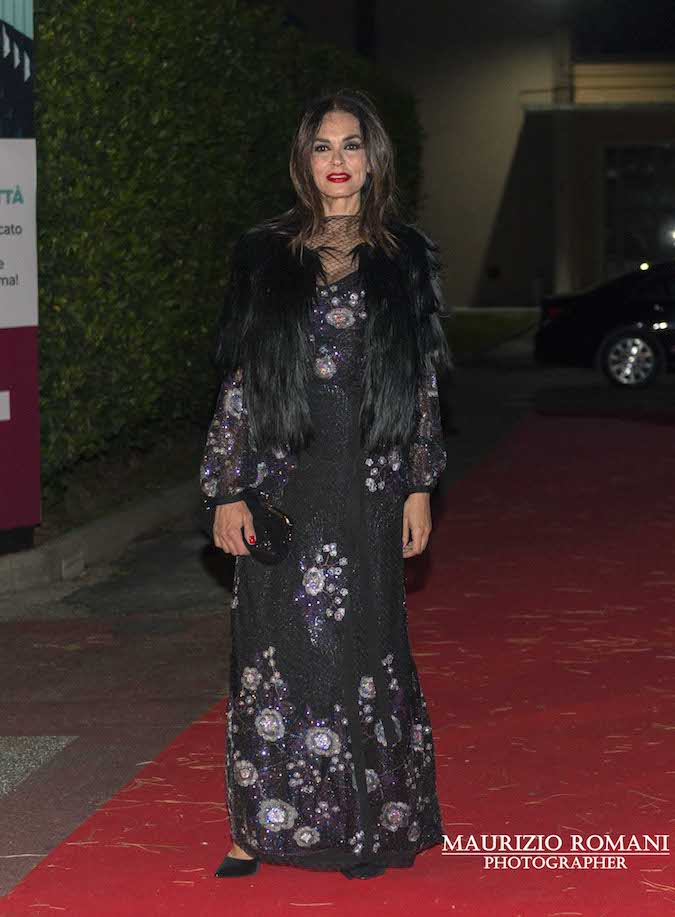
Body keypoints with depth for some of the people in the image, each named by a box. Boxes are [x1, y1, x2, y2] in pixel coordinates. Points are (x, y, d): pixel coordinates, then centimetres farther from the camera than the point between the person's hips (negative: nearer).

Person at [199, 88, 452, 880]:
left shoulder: (405, 257, 5)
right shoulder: (264, 255, 4)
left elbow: (424, 381, 7)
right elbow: (237, 378, 3)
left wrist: (420, 486, 2)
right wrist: (227, 490, -2)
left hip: (368, 487, 0)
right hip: (280, 482, 0)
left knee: (362, 648, 4)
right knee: (273, 651, 3)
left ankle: (367, 822, 15)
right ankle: (262, 823, 12)